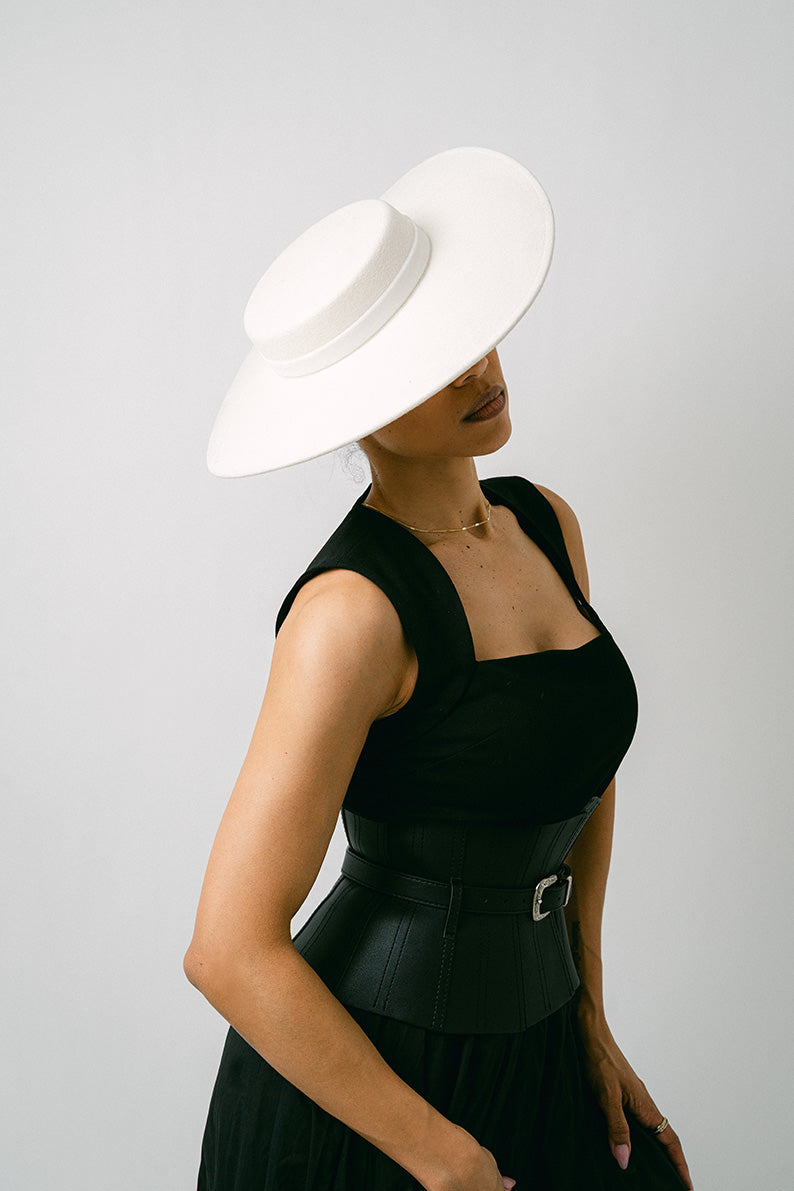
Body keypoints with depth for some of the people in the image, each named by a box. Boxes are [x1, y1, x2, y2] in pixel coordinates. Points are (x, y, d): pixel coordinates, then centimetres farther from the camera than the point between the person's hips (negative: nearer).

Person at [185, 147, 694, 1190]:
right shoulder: (354, 607, -23)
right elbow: (231, 950, -24)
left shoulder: (547, 525, -1)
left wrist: (586, 1011, 11)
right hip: (354, 1088, -6)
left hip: (530, 1055, 7)